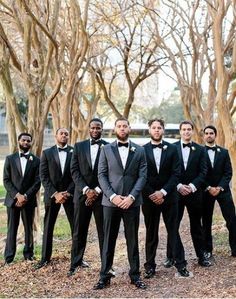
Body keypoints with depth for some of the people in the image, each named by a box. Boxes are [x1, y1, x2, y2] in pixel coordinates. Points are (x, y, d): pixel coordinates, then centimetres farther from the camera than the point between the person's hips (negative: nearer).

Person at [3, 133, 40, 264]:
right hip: (12, 199, 0)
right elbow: (6, 180, 1)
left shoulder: (36, 160, 4)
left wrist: (26, 196, -13)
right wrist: (17, 195, -12)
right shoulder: (10, 159, 6)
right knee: (12, 228, 3)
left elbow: (37, 182, -2)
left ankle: (29, 254, 18)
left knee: (29, 228, 7)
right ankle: (9, 257, 8)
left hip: (29, 200, 0)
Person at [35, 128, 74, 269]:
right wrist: (55, 193, -11)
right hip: (52, 194, 1)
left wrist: (68, 192, -11)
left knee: (76, 226, 1)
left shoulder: (75, 152, 3)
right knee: (48, 227, 6)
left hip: (70, 194, 0)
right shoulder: (47, 153, 4)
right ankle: (45, 258, 15)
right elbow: (43, 176, -1)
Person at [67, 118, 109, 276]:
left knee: (104, 232, 2)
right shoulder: (79, 146, 8)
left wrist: (97, 191, -10)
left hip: (101, 195, -2)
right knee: (79, 231, 6)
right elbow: (74, 170, 2)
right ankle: (76, 263, 17)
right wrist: (86, 190, -9)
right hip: (82, 194, 2)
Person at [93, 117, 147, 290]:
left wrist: (131, 196, -12)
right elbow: (102, 175, 0)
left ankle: (135, 275, 18)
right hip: (111, 201, 0)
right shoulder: (106, 149, 6)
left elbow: (142, 176, 0)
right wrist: (112, 196, -12)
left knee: (133, 240, 8)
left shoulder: (139, 150, 6)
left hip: (132, 202, 0)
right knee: (108, 240, 6)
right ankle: (105, 276, 14)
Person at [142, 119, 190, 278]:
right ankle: (150, 266, 15)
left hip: (169, 196, 0)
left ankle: (180, 263, 12)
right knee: (151, 233, 8)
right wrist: (152, 194, -10)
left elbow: (176, 174, -3)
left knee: (173, 230, 4)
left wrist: (163, 192, -12)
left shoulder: (172, 149, 2)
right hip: (149, 197, 0)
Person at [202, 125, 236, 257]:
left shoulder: (224, 152, 7)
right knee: (206, 221, 5)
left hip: (223, 190, 1)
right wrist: (209, 188, -13)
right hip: (206, 191, -1)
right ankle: (208, 250, 15)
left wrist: (220, 187, -12)